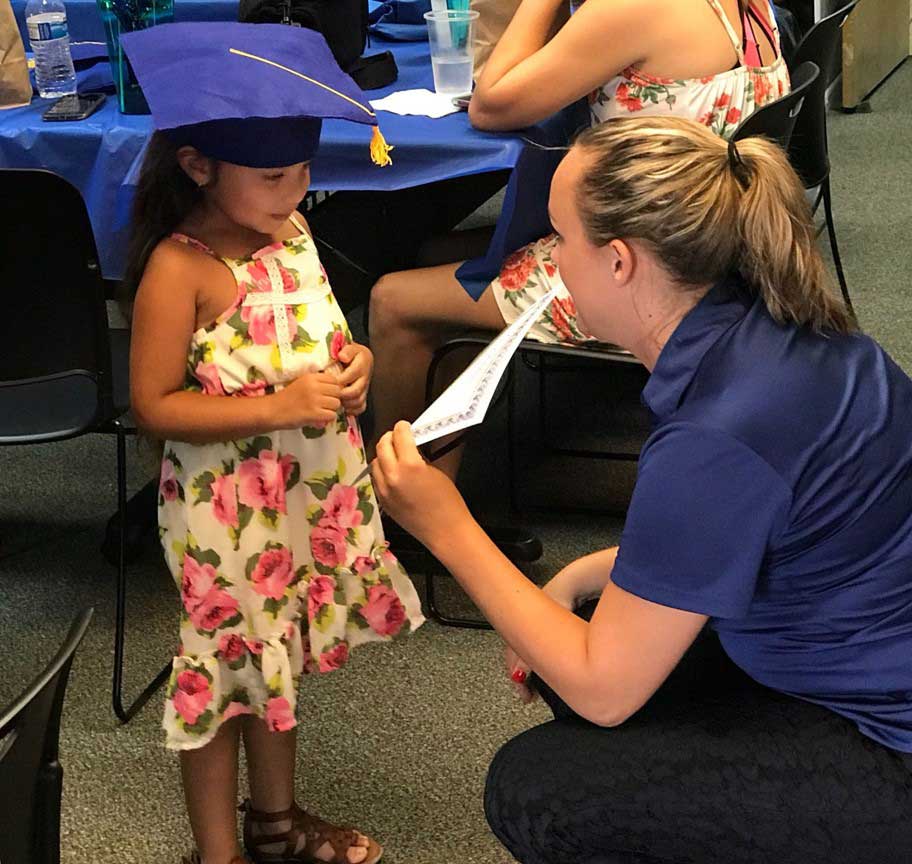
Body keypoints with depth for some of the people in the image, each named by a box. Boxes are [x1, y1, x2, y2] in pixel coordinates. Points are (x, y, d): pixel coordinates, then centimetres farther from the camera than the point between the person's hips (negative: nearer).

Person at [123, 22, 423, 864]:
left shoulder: (289, 226, 1)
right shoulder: (180, 269, -22)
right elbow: (154, 407, -21)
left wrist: (350, 359, -5)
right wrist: (280, 407, -27)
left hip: (313, 485, 7)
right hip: (230, 509, -7)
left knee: (280, 654, 22)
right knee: (226, 666, 7)